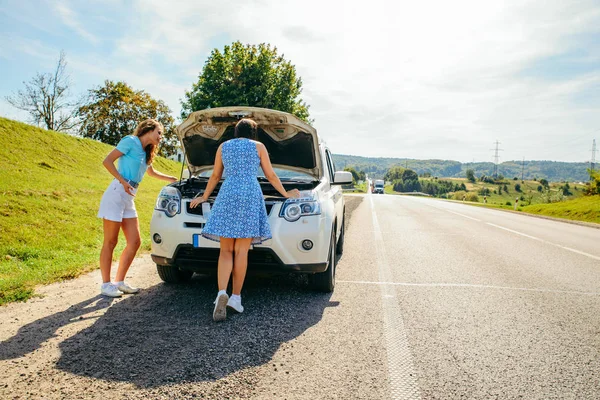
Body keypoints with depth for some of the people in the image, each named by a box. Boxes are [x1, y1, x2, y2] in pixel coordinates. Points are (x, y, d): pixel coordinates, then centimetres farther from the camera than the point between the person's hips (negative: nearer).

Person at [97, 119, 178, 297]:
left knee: (134, 242, 4)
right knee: (110, 242, -2)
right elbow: (107, 161, -10)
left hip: (129, 199, 8)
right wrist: (123, 181, -14)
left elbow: (151, 172, 39)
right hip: (116, 194, -8)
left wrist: (172, 179, 44)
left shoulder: (146, 153, 20)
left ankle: (119, 281, 14)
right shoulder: (131, 141, -4)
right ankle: (106, 284, 6)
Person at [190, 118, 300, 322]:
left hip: (227, 196, 2)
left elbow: (215, 176, 22)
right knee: (241, 252, 1)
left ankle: (221, 293, -17)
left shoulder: (223, 147, 17)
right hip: (250, 196, -1)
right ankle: (235, 297, 2)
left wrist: (204, 197, 35)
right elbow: (271, 176, 12)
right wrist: (286, 194, 26)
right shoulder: (258, 146, 11)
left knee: (226, 251, 3)